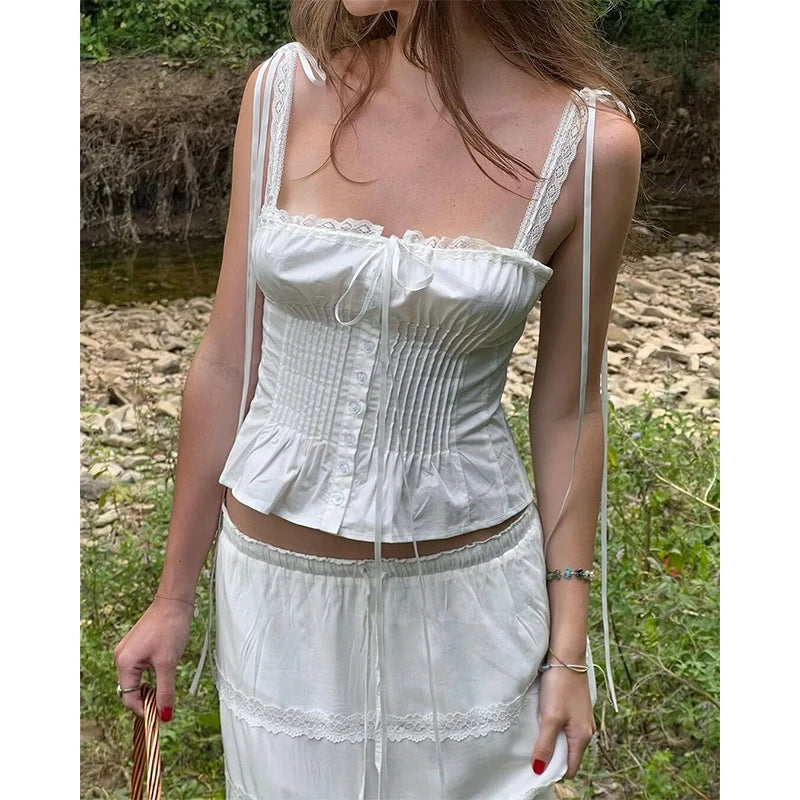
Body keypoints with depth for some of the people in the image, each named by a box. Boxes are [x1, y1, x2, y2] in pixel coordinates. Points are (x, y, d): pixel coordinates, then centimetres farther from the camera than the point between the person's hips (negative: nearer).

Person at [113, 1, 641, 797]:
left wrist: (569, 648, 1)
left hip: (465, 593, -1)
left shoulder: (590, 142, -13)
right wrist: (174, 595, 5)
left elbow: (568, 408, -3)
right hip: (277, 584, 2)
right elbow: (226, 362, -2)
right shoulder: (286, 88, -8)